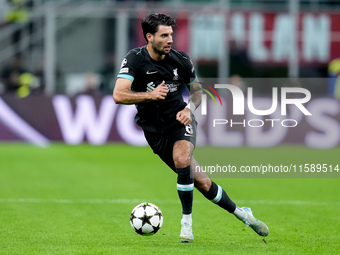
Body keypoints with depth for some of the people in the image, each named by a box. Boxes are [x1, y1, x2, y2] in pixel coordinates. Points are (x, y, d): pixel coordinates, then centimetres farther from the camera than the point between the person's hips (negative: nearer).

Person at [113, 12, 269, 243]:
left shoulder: (181, 60, -5)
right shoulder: (135, 60, -13)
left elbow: (197, 89, 12)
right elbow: (118, 95, -24)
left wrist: (189, 108, -8)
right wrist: (150, 95, -36)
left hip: (179, 121, 1)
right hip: (155, 131, -1)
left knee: (181, 159, -32)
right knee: (201, 182, -3)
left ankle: (187, 223, -18)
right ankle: (241, 213, 15)